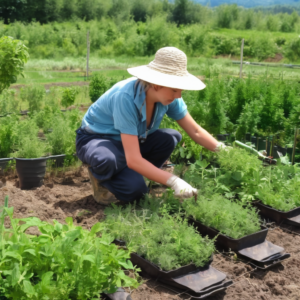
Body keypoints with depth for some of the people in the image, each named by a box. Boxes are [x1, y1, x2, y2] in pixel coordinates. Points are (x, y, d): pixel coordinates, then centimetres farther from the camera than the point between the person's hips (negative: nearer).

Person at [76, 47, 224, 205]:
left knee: (171, 137, -16)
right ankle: (99, 176, -1)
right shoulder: (125, 97, -35)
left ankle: (130, 175, -1)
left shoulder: (167, 95, -15)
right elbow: (133, 160, -39)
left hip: (129, 141, 7)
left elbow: (195, 131, -5)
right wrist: (174, 182, -43)